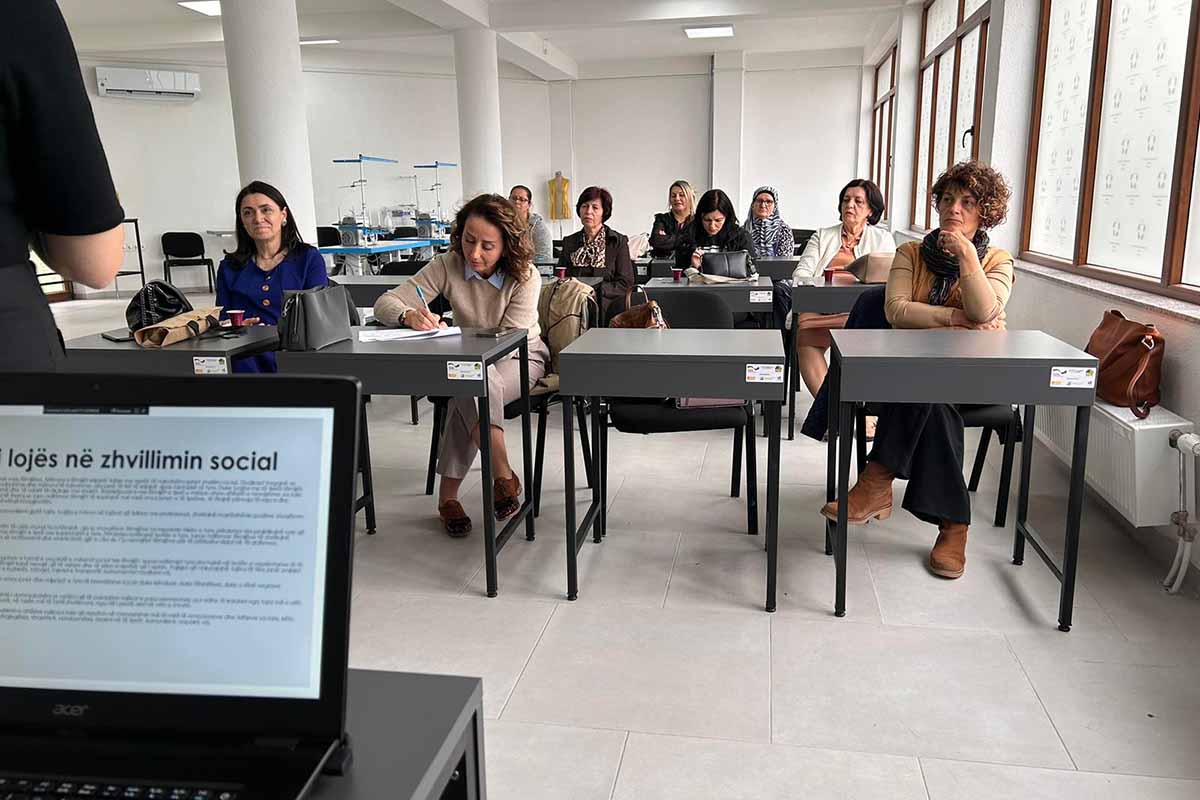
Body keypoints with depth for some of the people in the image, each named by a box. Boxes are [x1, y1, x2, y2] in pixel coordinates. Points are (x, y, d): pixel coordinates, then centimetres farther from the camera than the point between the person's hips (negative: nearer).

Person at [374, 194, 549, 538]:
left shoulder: (525, 277, -20)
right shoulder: (447, 266, -15)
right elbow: (385, 303, -17)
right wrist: (409, 315, -42)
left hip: (521, 358, -2)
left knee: (469, 390, -34)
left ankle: (448, 493, -25)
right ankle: (504, 476, -27)